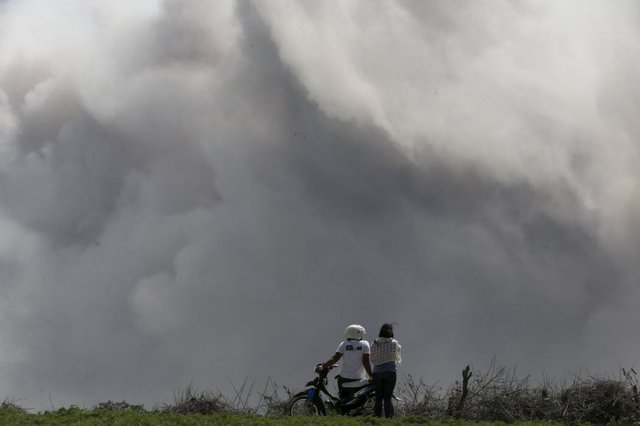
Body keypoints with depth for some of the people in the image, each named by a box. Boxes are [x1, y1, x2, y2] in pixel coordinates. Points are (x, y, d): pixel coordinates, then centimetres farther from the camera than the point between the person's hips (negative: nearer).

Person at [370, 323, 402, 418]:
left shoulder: (374, 344, 4)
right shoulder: (394, 343, -4)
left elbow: (372, 360, 9)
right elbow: (398, 359, 4)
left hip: (377, 372, 2)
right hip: (390, 372, -2)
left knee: (378, 397, 4)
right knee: (388, 398, -4)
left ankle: (377, 417, -1)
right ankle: (388, 417, -9)